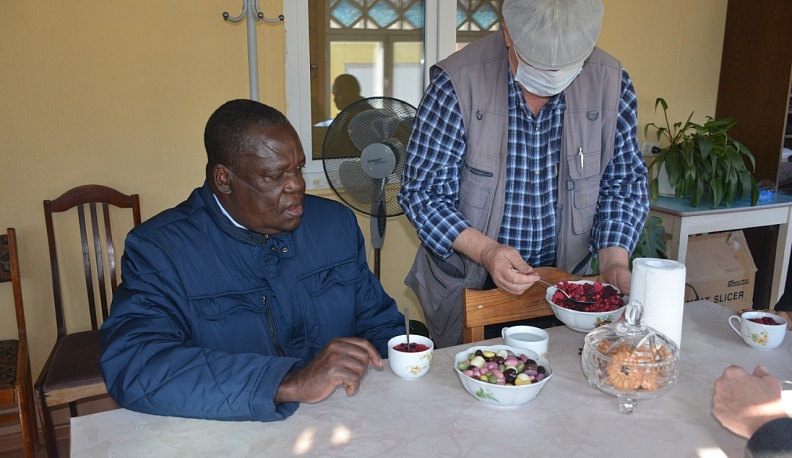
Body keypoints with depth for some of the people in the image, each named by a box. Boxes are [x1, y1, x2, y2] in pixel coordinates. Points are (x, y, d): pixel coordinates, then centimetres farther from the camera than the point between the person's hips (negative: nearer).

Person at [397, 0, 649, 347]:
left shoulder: (611, 83, -11)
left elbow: (624, 184, -1)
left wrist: (614, 260, -16)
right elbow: (421, 192, -17)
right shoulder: (457, 84, -21)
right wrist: (483, 250, -31)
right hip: (466, 288, -3)